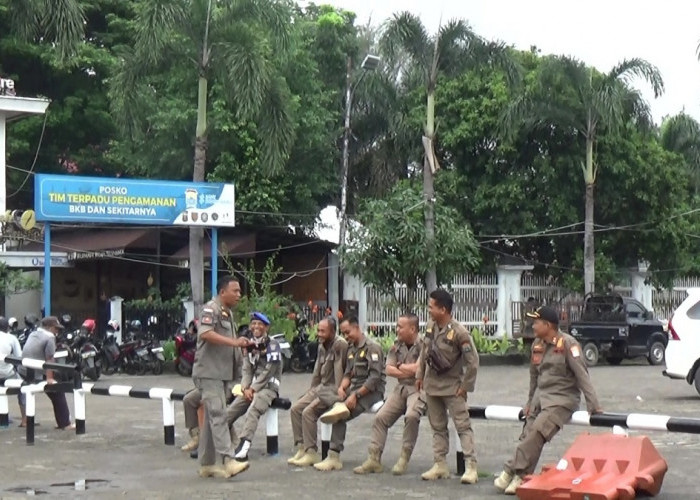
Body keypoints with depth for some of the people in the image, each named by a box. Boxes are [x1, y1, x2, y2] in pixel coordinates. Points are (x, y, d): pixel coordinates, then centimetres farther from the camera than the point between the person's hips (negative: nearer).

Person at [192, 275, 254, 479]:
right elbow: (205, 333, -26)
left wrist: (241, 344, 12)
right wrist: (233, 342, -28)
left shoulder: (229, 313, 20)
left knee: (211, 418, 11)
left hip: (222, 373, 10)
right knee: (218, 415, -16)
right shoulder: (211, 309, -10)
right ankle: (228, 460, -22)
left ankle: (206, 464, 14)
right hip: (209, 372, -10)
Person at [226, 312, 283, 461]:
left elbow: (268, 371, -11)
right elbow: (247, 369, 11)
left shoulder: (272, 345, -3)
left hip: (269, 387, -7)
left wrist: (253, 388, -13)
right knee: (228, 413, -11)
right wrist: (245, 387, -7)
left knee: (252, 411, -34)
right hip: (251, 388, 7)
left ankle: (244, 446, -48)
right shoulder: (249, 346, 18)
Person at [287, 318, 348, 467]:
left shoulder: (340, 344, -17)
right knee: (295, 409, -1)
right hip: (321, 386, 9)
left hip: (333, 389, -9)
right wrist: (311, 391, 16)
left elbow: (340, 370, -20)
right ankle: (301, 448, 1)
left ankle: (311, 453, -15)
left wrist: (338, 394, -20)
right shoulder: (322, 345, 12)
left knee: (308, 412, -22)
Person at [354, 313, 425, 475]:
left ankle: (404, 459, -19)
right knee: (381, 418, -6)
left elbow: (418, 368, -19)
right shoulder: (396, 346, 12)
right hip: (401, 388, 7)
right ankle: (374, 459, -1)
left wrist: (400, 366, -2)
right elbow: (389, 370, 4)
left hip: (418, 389, -7)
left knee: (411, 416, -32)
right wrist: (409, 371, -9)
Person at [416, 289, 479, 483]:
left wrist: (465, 386, -15)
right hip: (432, 384, 7)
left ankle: (471, 467, -7)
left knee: (463, 425, -7)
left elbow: (473, 361, -17)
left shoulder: (459, 332, -21)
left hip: (452, 386, -7)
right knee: (437, 426, 12)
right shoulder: (430, 326, -1)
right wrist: (420, 375, 13)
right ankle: (440, 465, 19)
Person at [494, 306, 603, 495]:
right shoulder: (537, 344, 8)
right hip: (541, 396, 7)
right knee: (528, 436, -7)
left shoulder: (567, 343, -13)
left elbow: (582, 375, -14)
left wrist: (594, 406, -16)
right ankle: (521, 476, -6)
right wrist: (530, 402, 24)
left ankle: (511, 471, -20)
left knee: (536, 433, -23)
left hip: (562, 399, -7)